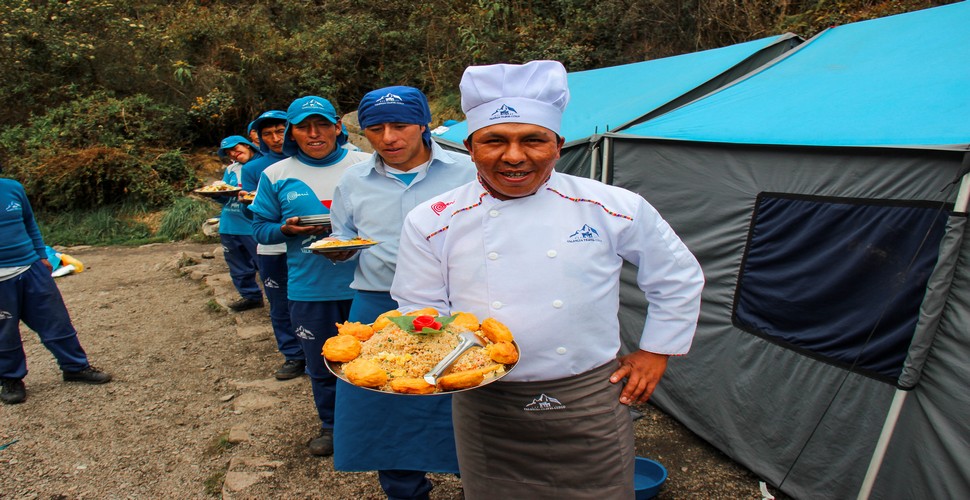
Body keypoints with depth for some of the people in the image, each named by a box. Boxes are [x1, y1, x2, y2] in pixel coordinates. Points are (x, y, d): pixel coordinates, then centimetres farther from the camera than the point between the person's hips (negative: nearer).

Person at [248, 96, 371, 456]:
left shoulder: (364, 166, -1)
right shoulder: (275, 175, 4)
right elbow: (261, 228, 9)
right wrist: (288, 229, -12)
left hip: (362, 284, -1)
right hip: (309, 288, 2)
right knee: (321, 365, 15)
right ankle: (331, 425, 38)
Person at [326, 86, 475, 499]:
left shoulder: (464, 172, -1)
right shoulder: (353, 181, 9)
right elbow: (342, 243, 18)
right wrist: (338, 249, -5)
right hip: (377, 309, 3)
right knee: (385, 412, 13)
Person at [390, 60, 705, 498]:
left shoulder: (614, 208, -6)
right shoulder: (431, 223, -6)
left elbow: (677, 277, 7)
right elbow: (419, 313, 1)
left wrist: (656, 351, 7)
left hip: (590, 403, 0)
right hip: (484, 409, 1)